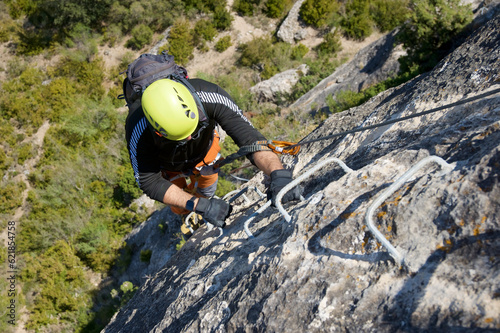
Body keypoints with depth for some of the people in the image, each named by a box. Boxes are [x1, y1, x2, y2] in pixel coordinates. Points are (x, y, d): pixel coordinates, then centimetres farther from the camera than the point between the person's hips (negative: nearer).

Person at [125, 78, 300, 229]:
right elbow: (149, 181, -36)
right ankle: (185, 219, 53)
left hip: (205, 147, 1)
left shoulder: (209, 96, -44)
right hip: (167, 162, -1)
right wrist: (200, 206, -46)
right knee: (180, 208, 15)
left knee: (206, 193, 20)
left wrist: (279, 173, -63)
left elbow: (248, 136, -45)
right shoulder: (138, 128, -44)